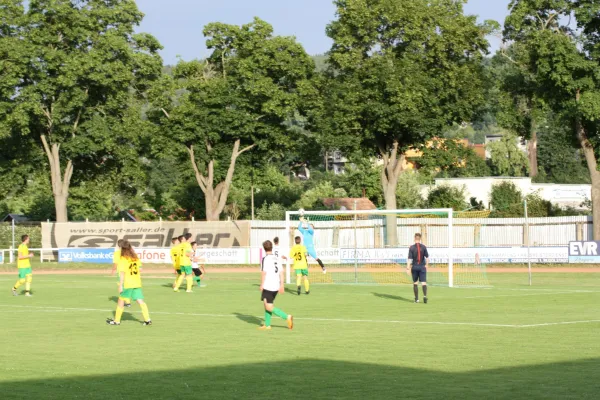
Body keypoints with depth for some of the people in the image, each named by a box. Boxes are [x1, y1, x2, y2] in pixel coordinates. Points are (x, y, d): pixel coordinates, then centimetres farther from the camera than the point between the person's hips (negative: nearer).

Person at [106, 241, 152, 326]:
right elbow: (140, 269, 12)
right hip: (137, 283, 5)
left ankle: (117, 320, 14)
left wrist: (120, 285, -14)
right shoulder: (135, 257, 7)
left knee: (121, 301, 8)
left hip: (128, 283, -5)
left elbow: (122, 273, -15)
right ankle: (147, 319, -3)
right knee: (140, 301, 3)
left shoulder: (123, 259, -10)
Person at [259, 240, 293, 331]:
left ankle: (287, 317, -17)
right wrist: (281, 285, 13)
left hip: (268, 286, -7)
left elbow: (264, 272, -15)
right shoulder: (276, 258, 11)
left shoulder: (265, 259, -9)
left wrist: (261, 285, -7)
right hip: (276, 287, 7)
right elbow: (281, 272, 10)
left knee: (269, 308, -4)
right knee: (267, 305, 20)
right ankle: (267, 325, 20)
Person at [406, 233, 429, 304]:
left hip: (414, 267, 0)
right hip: (422, 267, 0)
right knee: (423, 282, -2)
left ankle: (416, 298, 15)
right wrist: (426, 265, 15)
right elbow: (427, 257, 1)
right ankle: (425, 295, -24)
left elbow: (409, 258, -9)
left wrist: (408, 267, -5)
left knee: (415, 282, 13)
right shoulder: (423, 247, -1)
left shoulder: (411, 247, -5)